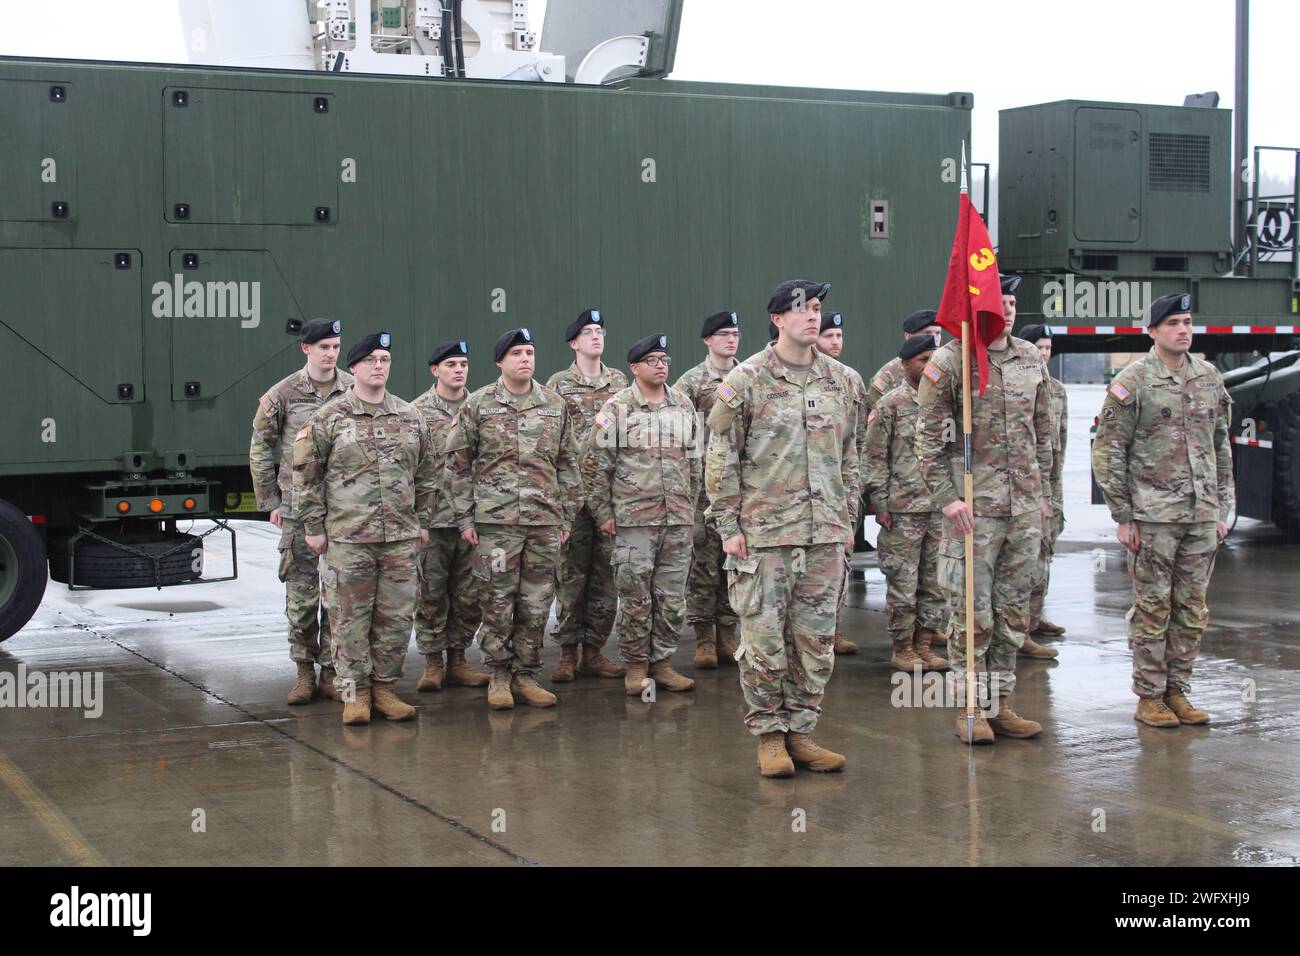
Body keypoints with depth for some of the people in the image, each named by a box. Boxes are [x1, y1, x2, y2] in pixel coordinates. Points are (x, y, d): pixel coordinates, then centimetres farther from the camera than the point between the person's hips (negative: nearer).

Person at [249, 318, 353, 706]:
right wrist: (271, 502, 4)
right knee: (301, 595, 3)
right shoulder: (283, 394, 0)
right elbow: (260, 448, 6)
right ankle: (304, 671, 15)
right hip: (299, 509, -1)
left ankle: (331, 671, 14)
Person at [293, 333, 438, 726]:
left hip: (401, 535, 4)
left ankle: (384, 687, 17)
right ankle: (355, 693, 9)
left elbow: (427, 471, 18)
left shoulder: (410, 417, 10)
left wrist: (422, 521, 14)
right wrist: (314, 526, -1)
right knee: (351, 616, 0)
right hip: (347, 536, -3)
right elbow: (306, 474, 1)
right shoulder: (329, 418, -1)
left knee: (397, 615, 5)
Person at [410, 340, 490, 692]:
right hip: (434, 516, -3)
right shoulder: (418, 411, -1)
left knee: (469, 594, 7)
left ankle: (457, 661, 18)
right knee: (432, 594, 2)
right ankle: (433, 662, 12)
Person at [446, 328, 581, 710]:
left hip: (545, 521, 3)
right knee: (497, 602, 0)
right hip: (494, 520, -3)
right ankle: (499, 675, 14)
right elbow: (458, 463, 3)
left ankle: (526, 675, 17)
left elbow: (567, 464, 14)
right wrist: (465, 517, -2)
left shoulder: (555, 405, 9)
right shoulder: (478, 405, 1)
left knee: (536, 604, 6)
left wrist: (567, 517, 9)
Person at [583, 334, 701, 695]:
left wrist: (691, 509, 15)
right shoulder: (616, 409, -4)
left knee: (672, 597, 7)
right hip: (634, 518, -4)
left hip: (678, 520, 4)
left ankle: (662, 662, 17)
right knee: (636, 598, 1)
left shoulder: (684, 405, 11)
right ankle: (635, 666, 11)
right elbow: (595, 464, -3)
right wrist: (603, 513, -4)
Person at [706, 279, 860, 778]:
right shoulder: (746, 380, -4)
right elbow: (721, 458, -3)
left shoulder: (840, 379, 11)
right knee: (764, 637, -1)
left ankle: (800, 730, 18)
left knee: (816, 637, 7)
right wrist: (728, 526, -7)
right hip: (764, 531, -4)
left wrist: (849, 519, 15)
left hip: (825, 532, 5)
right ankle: (769, 733, 11)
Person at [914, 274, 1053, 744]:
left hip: (1025, 508, 6)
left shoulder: (1031, 359, 11)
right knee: (972, 613, -1)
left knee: (1013, 612, 10)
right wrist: (947, 497, -14)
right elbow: (929, 438, -7)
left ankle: (1000, 702, 20)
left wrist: (1044, 491, 15)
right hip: (973, 509, -5)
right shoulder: (949, 363, -6)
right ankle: (972, 708, 10)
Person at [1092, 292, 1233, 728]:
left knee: (1192, 609, 8)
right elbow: (1107, 451, -6)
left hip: (1203, 513, 5)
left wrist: (1223, 508, 13)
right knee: (1152, 607, 0)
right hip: (1153, 514, -5)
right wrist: (1122, 516, -8)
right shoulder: (1132, 382, -6)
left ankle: (1177, 691, 19)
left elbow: (1220, 446, 17)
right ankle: (1149, 696, 9)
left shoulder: (1209, 378, 11)